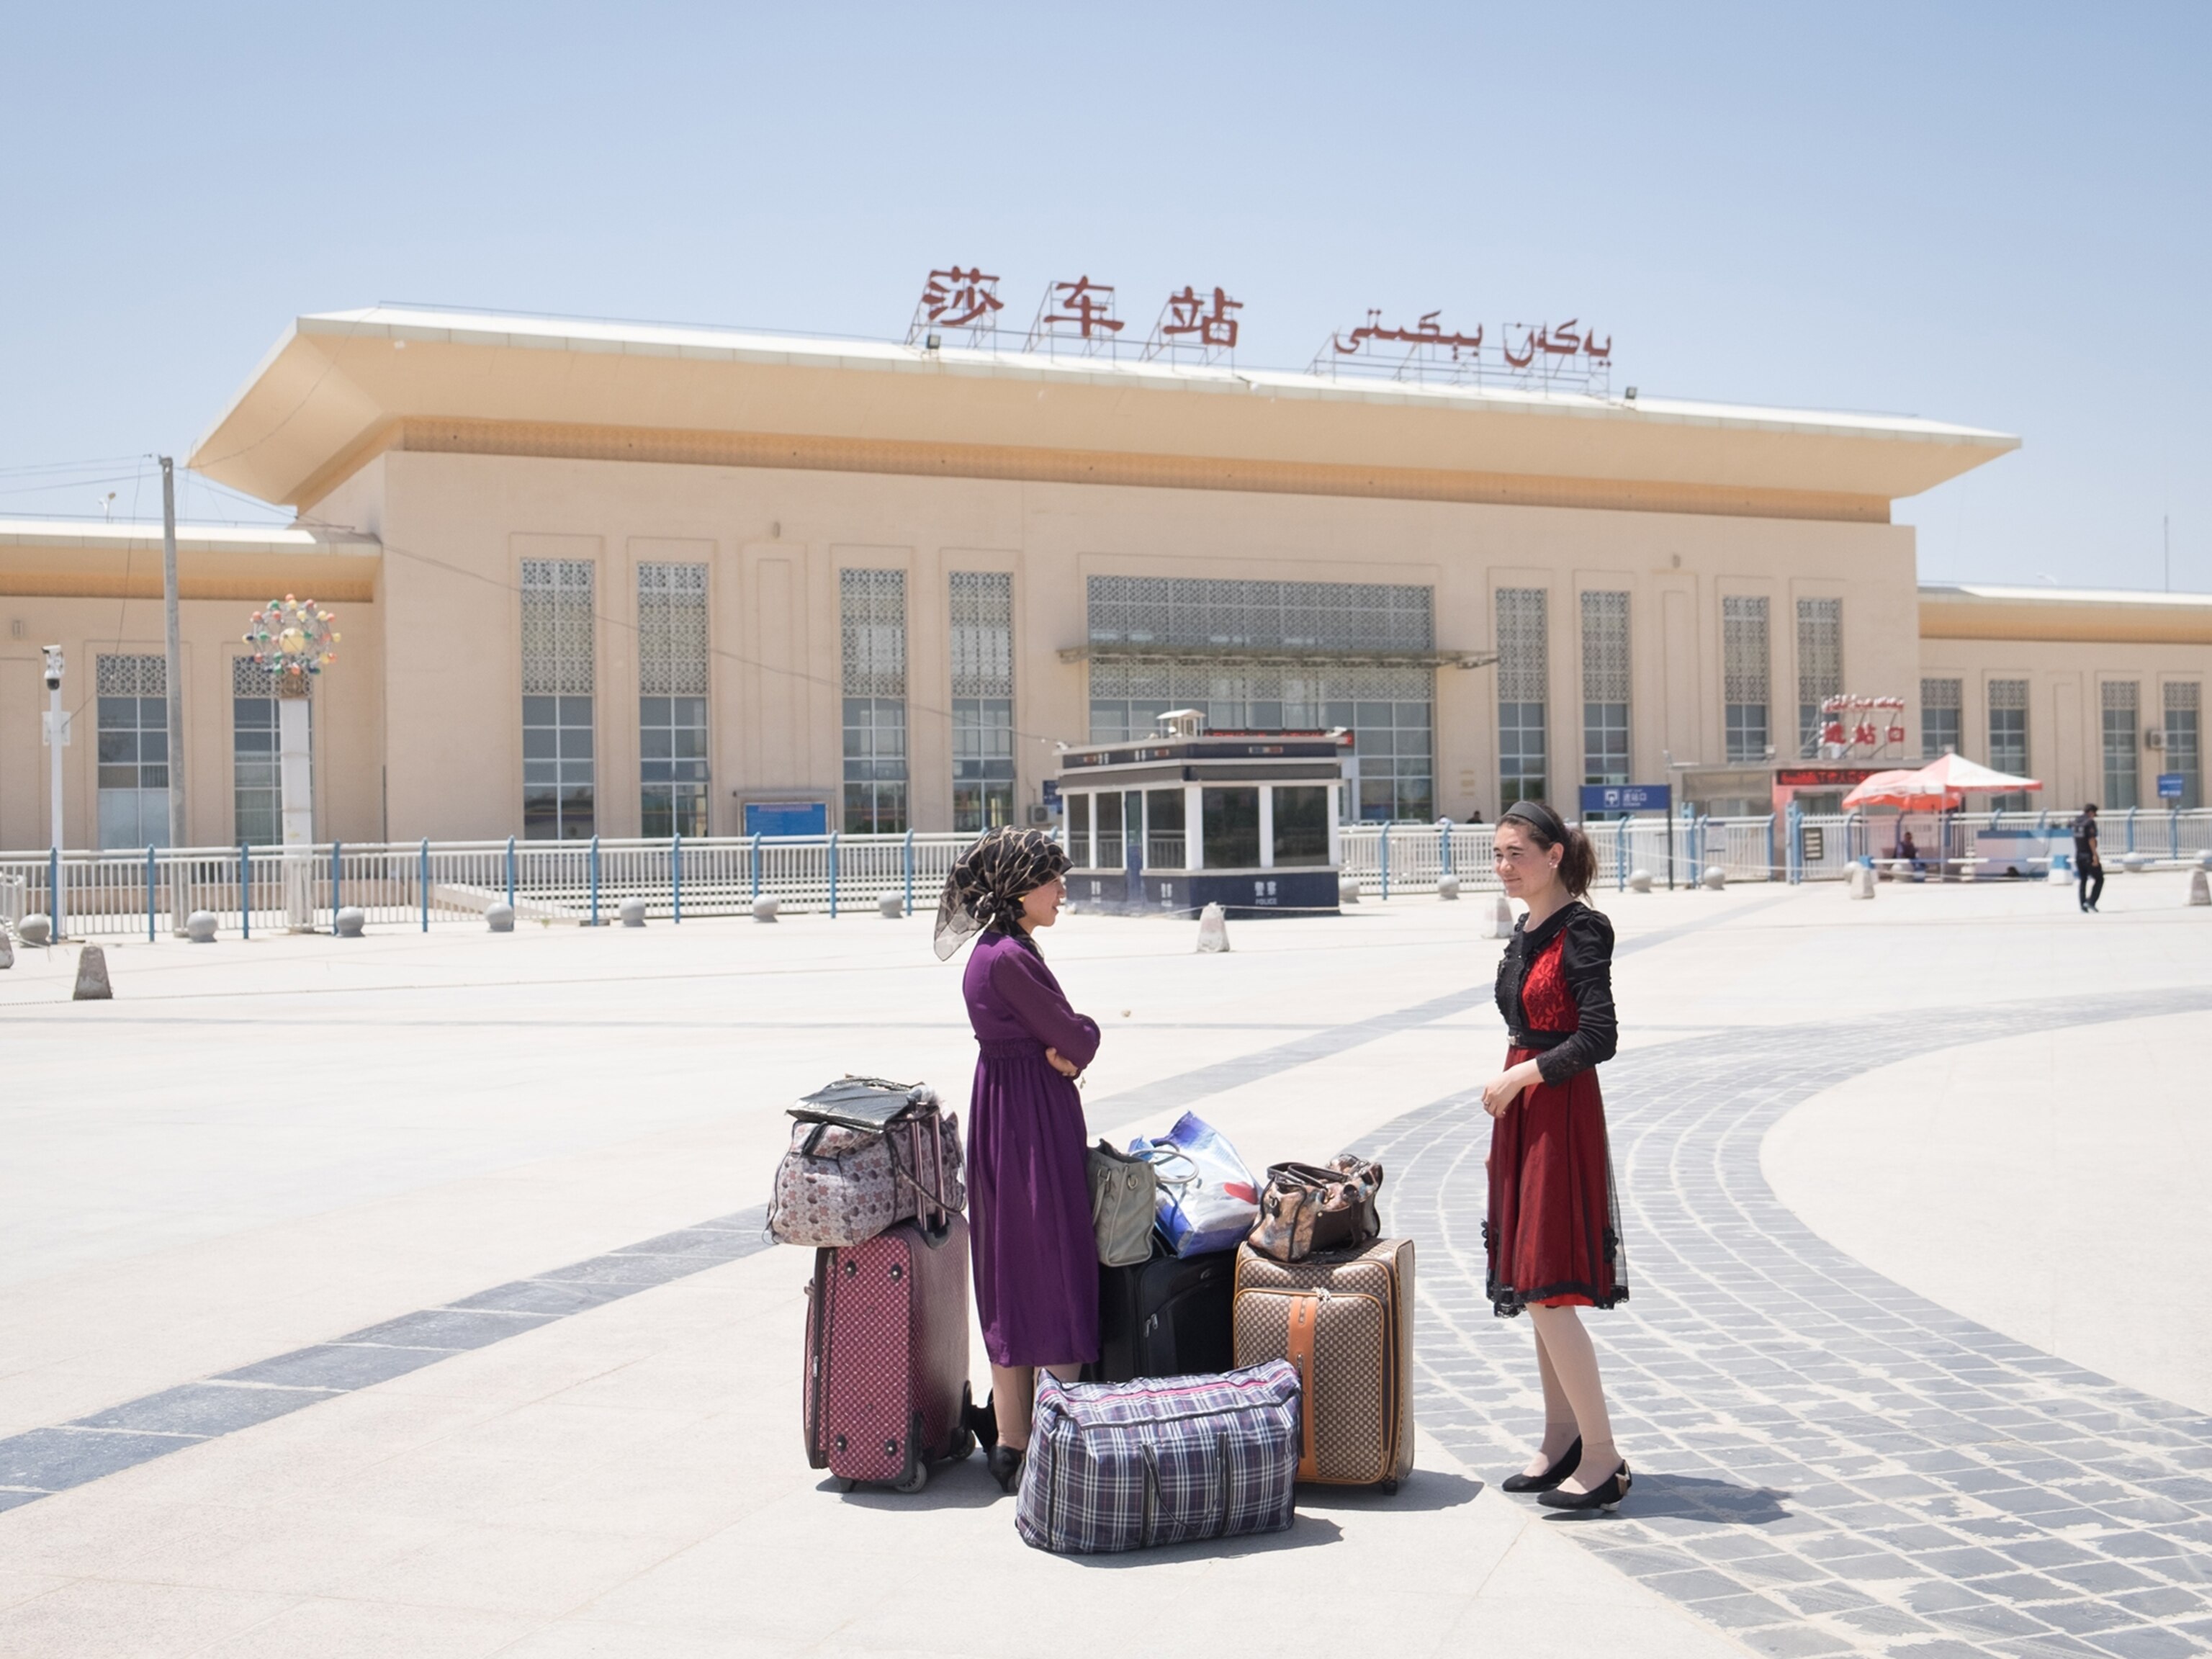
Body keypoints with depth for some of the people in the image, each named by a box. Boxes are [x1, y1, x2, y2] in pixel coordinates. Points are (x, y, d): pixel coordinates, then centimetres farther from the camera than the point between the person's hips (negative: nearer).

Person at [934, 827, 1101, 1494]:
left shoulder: (998, 952, 13)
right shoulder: (1009, 958, -19)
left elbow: (1062, 1045, 14)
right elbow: (1078, 1039, -15)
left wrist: (1061, 1053, -7)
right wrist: (1076, 1044, 7)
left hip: (1008, 1117, 10)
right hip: (1031, 1121, -10)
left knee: (1015, 1284, 12)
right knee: (1053, 1278, -5)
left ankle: (1014, 1445, 18)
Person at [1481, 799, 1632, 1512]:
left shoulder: (1581, 932, -14)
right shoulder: (1525, 932, 13)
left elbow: (1598, 1038, -20)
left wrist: (1520, 1076, -14)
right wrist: (1507, 1110, 18)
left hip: (1562, 1111, -9)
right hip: (1521, 1111, 9)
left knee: (1548, 1290, -9)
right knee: (1531, 1285, 13)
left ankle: (1603, 1457, -2)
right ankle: (1562, 1439, 23)